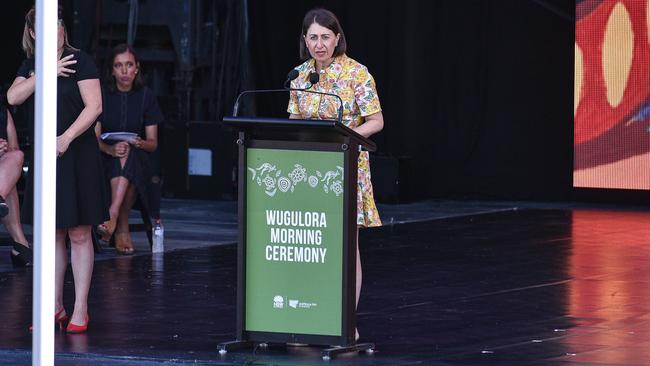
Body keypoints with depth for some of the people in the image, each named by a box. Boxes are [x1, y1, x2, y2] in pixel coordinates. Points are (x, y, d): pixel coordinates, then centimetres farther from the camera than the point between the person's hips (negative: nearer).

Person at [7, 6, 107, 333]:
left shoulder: (80, 62, -5)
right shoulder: (30, 66, 11)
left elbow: (94, 106, -12)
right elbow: (13, 97, -5)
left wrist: (67, 138, -22)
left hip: (77, 157, -5)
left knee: (79, 235, -3)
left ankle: (81, 309, 1)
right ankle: (55, 307, 15)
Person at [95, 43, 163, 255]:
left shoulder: (146, 97, 6)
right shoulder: (102, 95, 3)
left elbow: (153, 143, 4)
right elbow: (95, 138, -4)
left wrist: (140, 143, -21)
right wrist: (111, 149, -26)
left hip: (138, 160, 0)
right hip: (106, 161, 0)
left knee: (129, 155, -34)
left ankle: (113, 217, -46)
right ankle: (122, 227, -39)